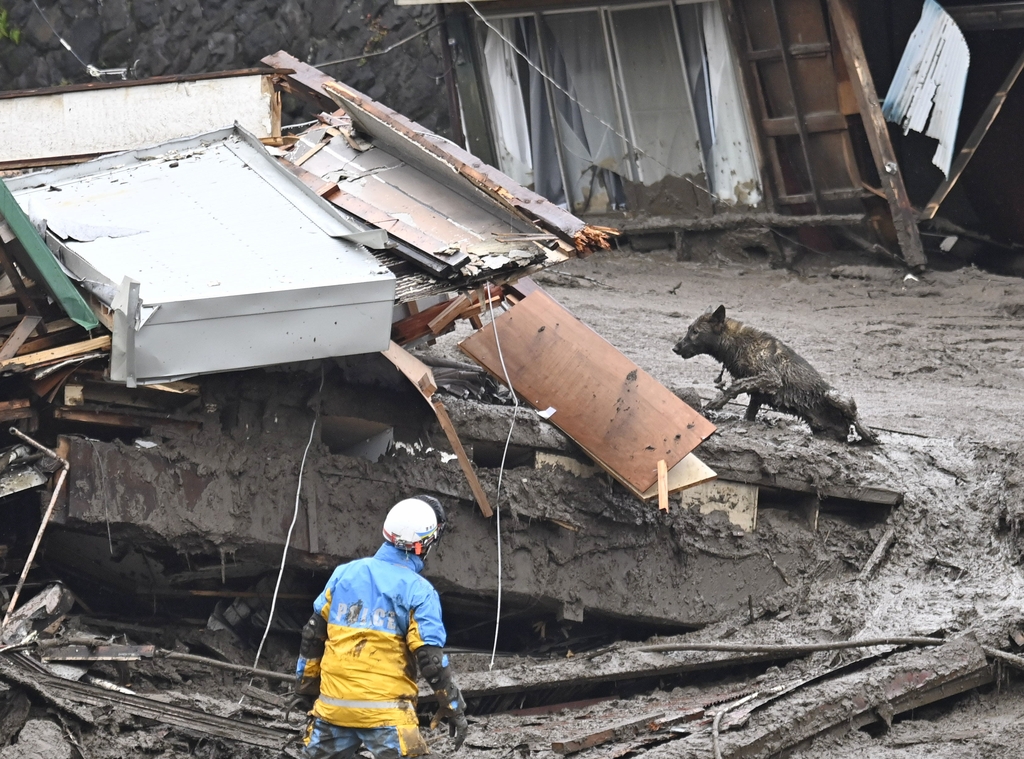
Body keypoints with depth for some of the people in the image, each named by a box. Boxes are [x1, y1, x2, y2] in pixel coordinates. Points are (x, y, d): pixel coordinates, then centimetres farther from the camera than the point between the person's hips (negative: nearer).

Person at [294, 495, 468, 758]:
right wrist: (454, 709, -2)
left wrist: (306, 681, 24)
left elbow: (313, 635, 12)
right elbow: (432, 658, -10)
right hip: (385, 714, -5)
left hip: (333, 705, 5)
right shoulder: (419, 591, -7)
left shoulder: (344, 573, 6)